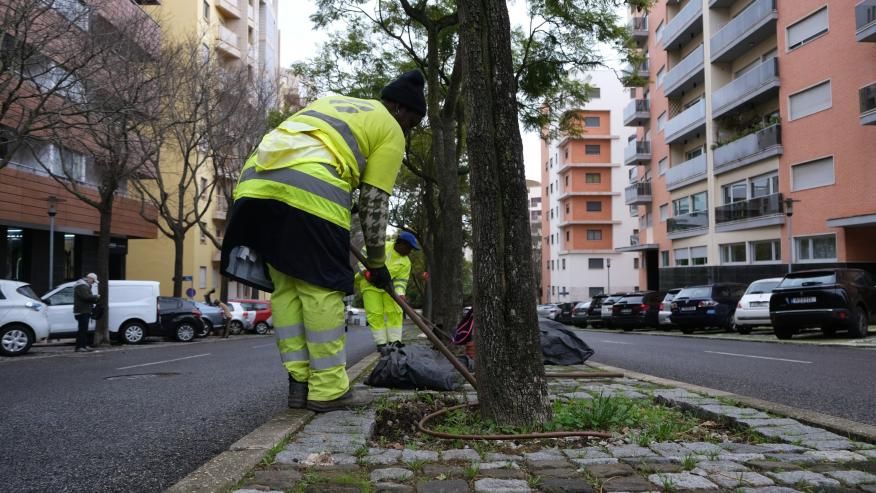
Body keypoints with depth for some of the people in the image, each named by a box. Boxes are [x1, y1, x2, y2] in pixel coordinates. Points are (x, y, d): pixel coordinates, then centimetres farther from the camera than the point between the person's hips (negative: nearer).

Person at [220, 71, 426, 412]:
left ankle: (300, 383, 13)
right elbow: (375, 202, 9)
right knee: (322, 289, -1)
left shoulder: (334, 101, 35)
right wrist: (377, 262, 18)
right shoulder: (390, 131, 14)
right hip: (309, 190, -7)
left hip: (255, 182, 7)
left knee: (284, 286, 11)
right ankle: (329, 390, 3)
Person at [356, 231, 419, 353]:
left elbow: (401, 280, -8)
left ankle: (394, 341, 1)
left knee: (395, 312, -5)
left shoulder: (405, 263, -5)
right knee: (375, 314, -7)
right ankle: (381, 343, -2)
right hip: (370, 285, -3)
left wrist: (400, 294, -26)